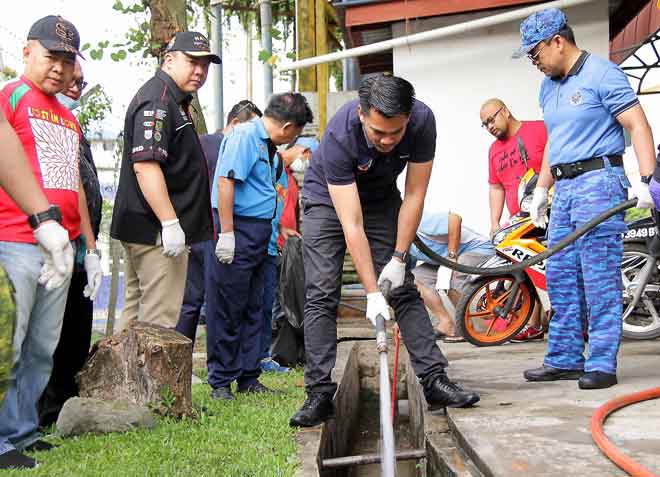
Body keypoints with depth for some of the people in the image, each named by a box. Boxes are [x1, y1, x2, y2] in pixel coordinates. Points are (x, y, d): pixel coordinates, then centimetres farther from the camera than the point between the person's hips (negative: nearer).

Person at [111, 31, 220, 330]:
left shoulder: (175, 101, 20)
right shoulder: (157, 100, -13)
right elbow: (145, 165, -23)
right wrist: (170, 223, -26)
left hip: (141, 227, 11)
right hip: (157, 230, -11)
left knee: (136, 312, 15)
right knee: (159, 320, -10)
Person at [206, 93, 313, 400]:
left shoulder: (266, 143, 18)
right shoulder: (245, 136, -12)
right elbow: (225, 181, -21)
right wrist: (226, 234, -24)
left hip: (258, 235, 10)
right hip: (237, 231, -10)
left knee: (252, 310, 14)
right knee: (227, 310, -2)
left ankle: (248, 377, 22)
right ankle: (221, 382, 5)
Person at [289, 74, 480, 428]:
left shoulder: (422, 121, -29)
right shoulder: (339, 136, -38)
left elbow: (414, 195, -18)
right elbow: (352, 225, -37)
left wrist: (398, 259, -19)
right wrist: (372, 293, -37)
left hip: (381, 198, 3)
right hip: (328, 200, -3)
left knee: (405, 289, -2)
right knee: (321, 296, -10)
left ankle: (434, 380, 2)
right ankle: (320, 394, -7)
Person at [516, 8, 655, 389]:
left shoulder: (602, 74, -7)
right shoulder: (549, 88, 18)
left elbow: (638, 126, -12)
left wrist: (645, 180, -21)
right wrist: (541, 189, 23)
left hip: (599, 183, -9)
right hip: (564, 189, 9)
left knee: (601, 280, -8)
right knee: (561, 279, 9)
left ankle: (602, 365, -4)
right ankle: (565, 360, 17)